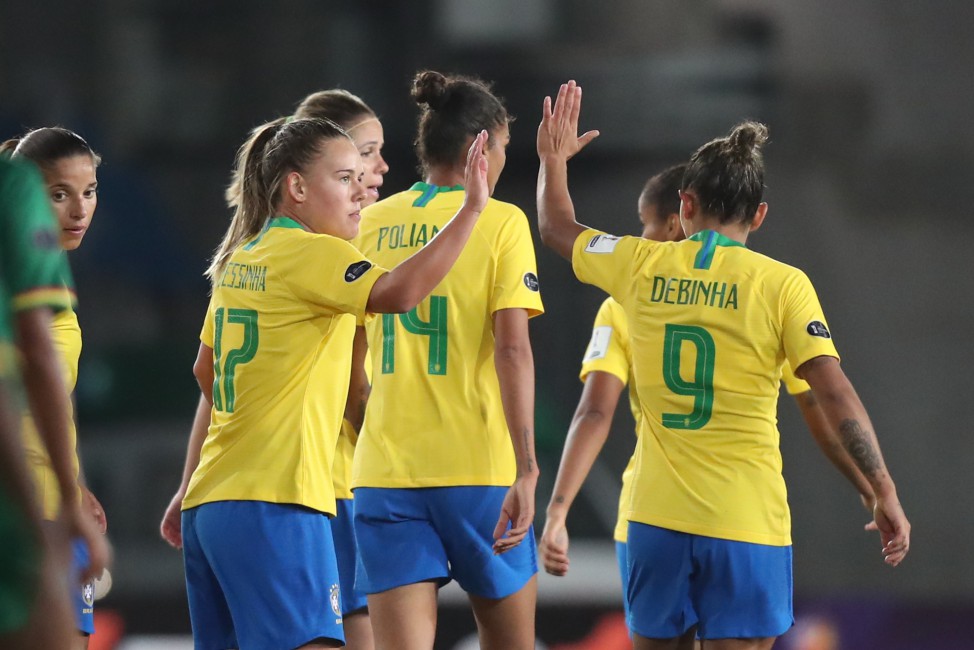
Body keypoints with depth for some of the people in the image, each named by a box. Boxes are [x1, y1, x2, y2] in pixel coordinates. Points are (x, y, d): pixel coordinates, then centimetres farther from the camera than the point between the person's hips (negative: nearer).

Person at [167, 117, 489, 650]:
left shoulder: (240, 260, 18)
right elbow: (395, 293, -28)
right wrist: (471, 209, -28)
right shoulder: (311, 253, -9)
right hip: (275, 504, -10)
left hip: (211, 504, 10)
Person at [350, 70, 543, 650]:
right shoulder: (501, 222, -3)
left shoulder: (373, 224, 9)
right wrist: (527, 470, -17)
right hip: (479, 468, -3)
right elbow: (512, 350, -13)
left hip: (385, 471, 3)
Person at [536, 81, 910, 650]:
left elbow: (558, 230, 24)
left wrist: (554, 160, 41)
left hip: (657, 518, 3)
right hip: (747, 523, -3)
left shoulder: (640, 266, 4)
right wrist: (885, 493, -9)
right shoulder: (781, 284, -5)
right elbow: (835, 394, -12)